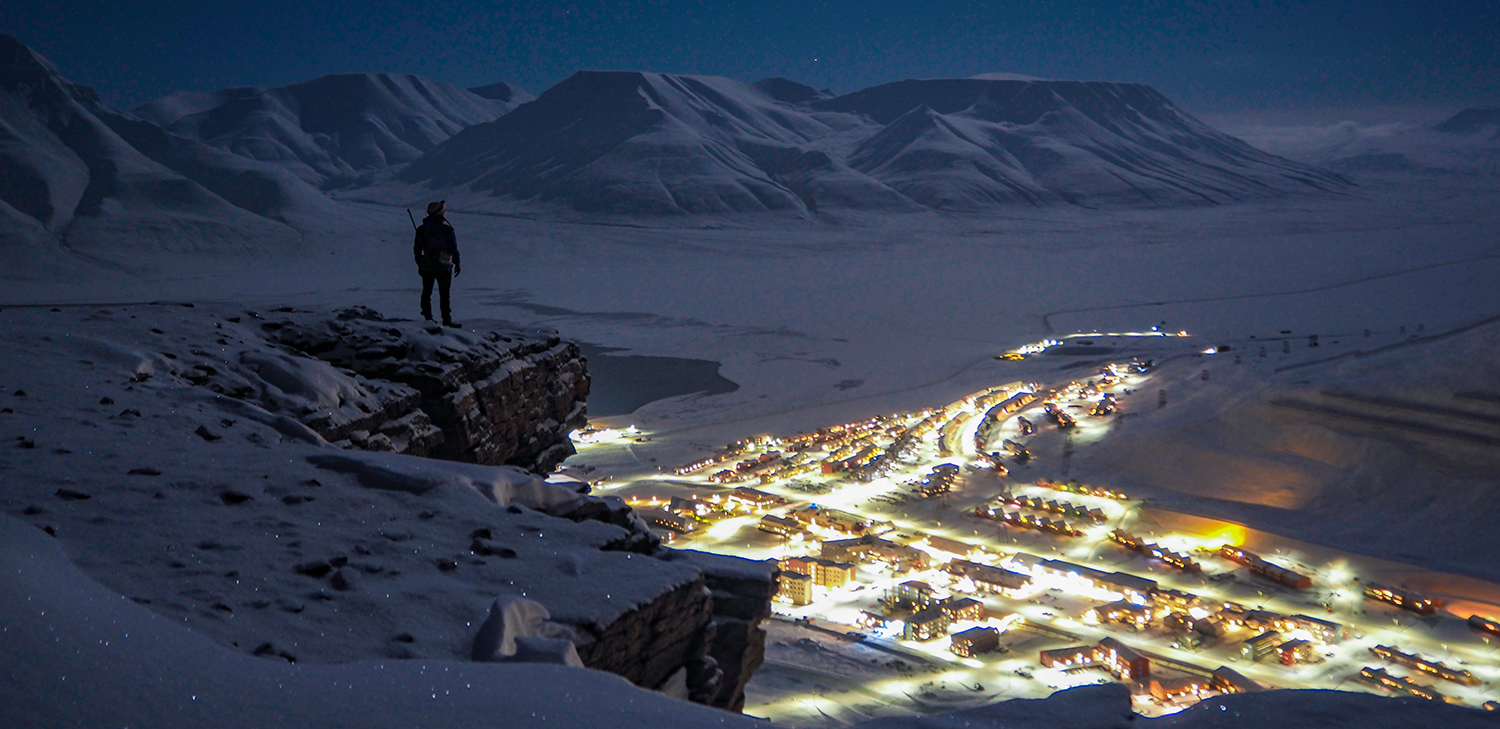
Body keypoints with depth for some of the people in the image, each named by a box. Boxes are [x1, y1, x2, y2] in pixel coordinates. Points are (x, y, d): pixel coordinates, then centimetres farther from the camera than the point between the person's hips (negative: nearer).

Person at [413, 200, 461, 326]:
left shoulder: (421, 229, 3)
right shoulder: (446, 228, -11)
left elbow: (417, 249, 10)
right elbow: (453, 247, -10)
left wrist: (419, 263, 21)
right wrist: (457, 264, -1)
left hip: (426, 267, 4)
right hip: (443, 266, -4)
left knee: (427, 292, 15)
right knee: (444, 294, 0)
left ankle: (427, 317, 15)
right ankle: (446, 319, -2)